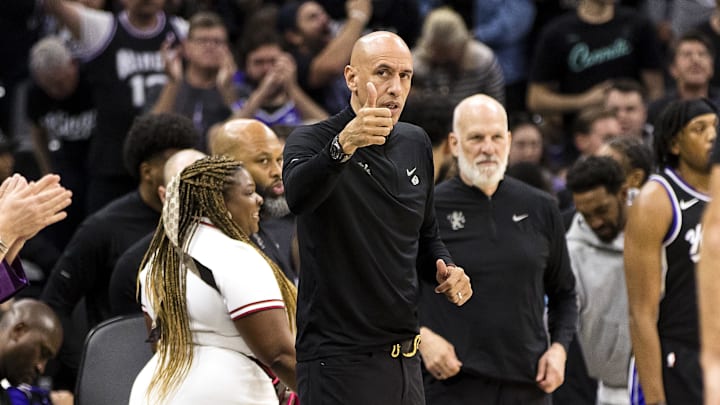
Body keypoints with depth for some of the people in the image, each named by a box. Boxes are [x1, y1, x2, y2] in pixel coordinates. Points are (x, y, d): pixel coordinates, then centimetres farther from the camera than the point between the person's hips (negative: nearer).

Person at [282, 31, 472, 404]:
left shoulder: (416, 144, 11)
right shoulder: (313, 141, -9)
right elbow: (298, 196, -32)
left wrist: (444, 268, 3)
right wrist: (343, 146, -50)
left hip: (405, 358, 6)